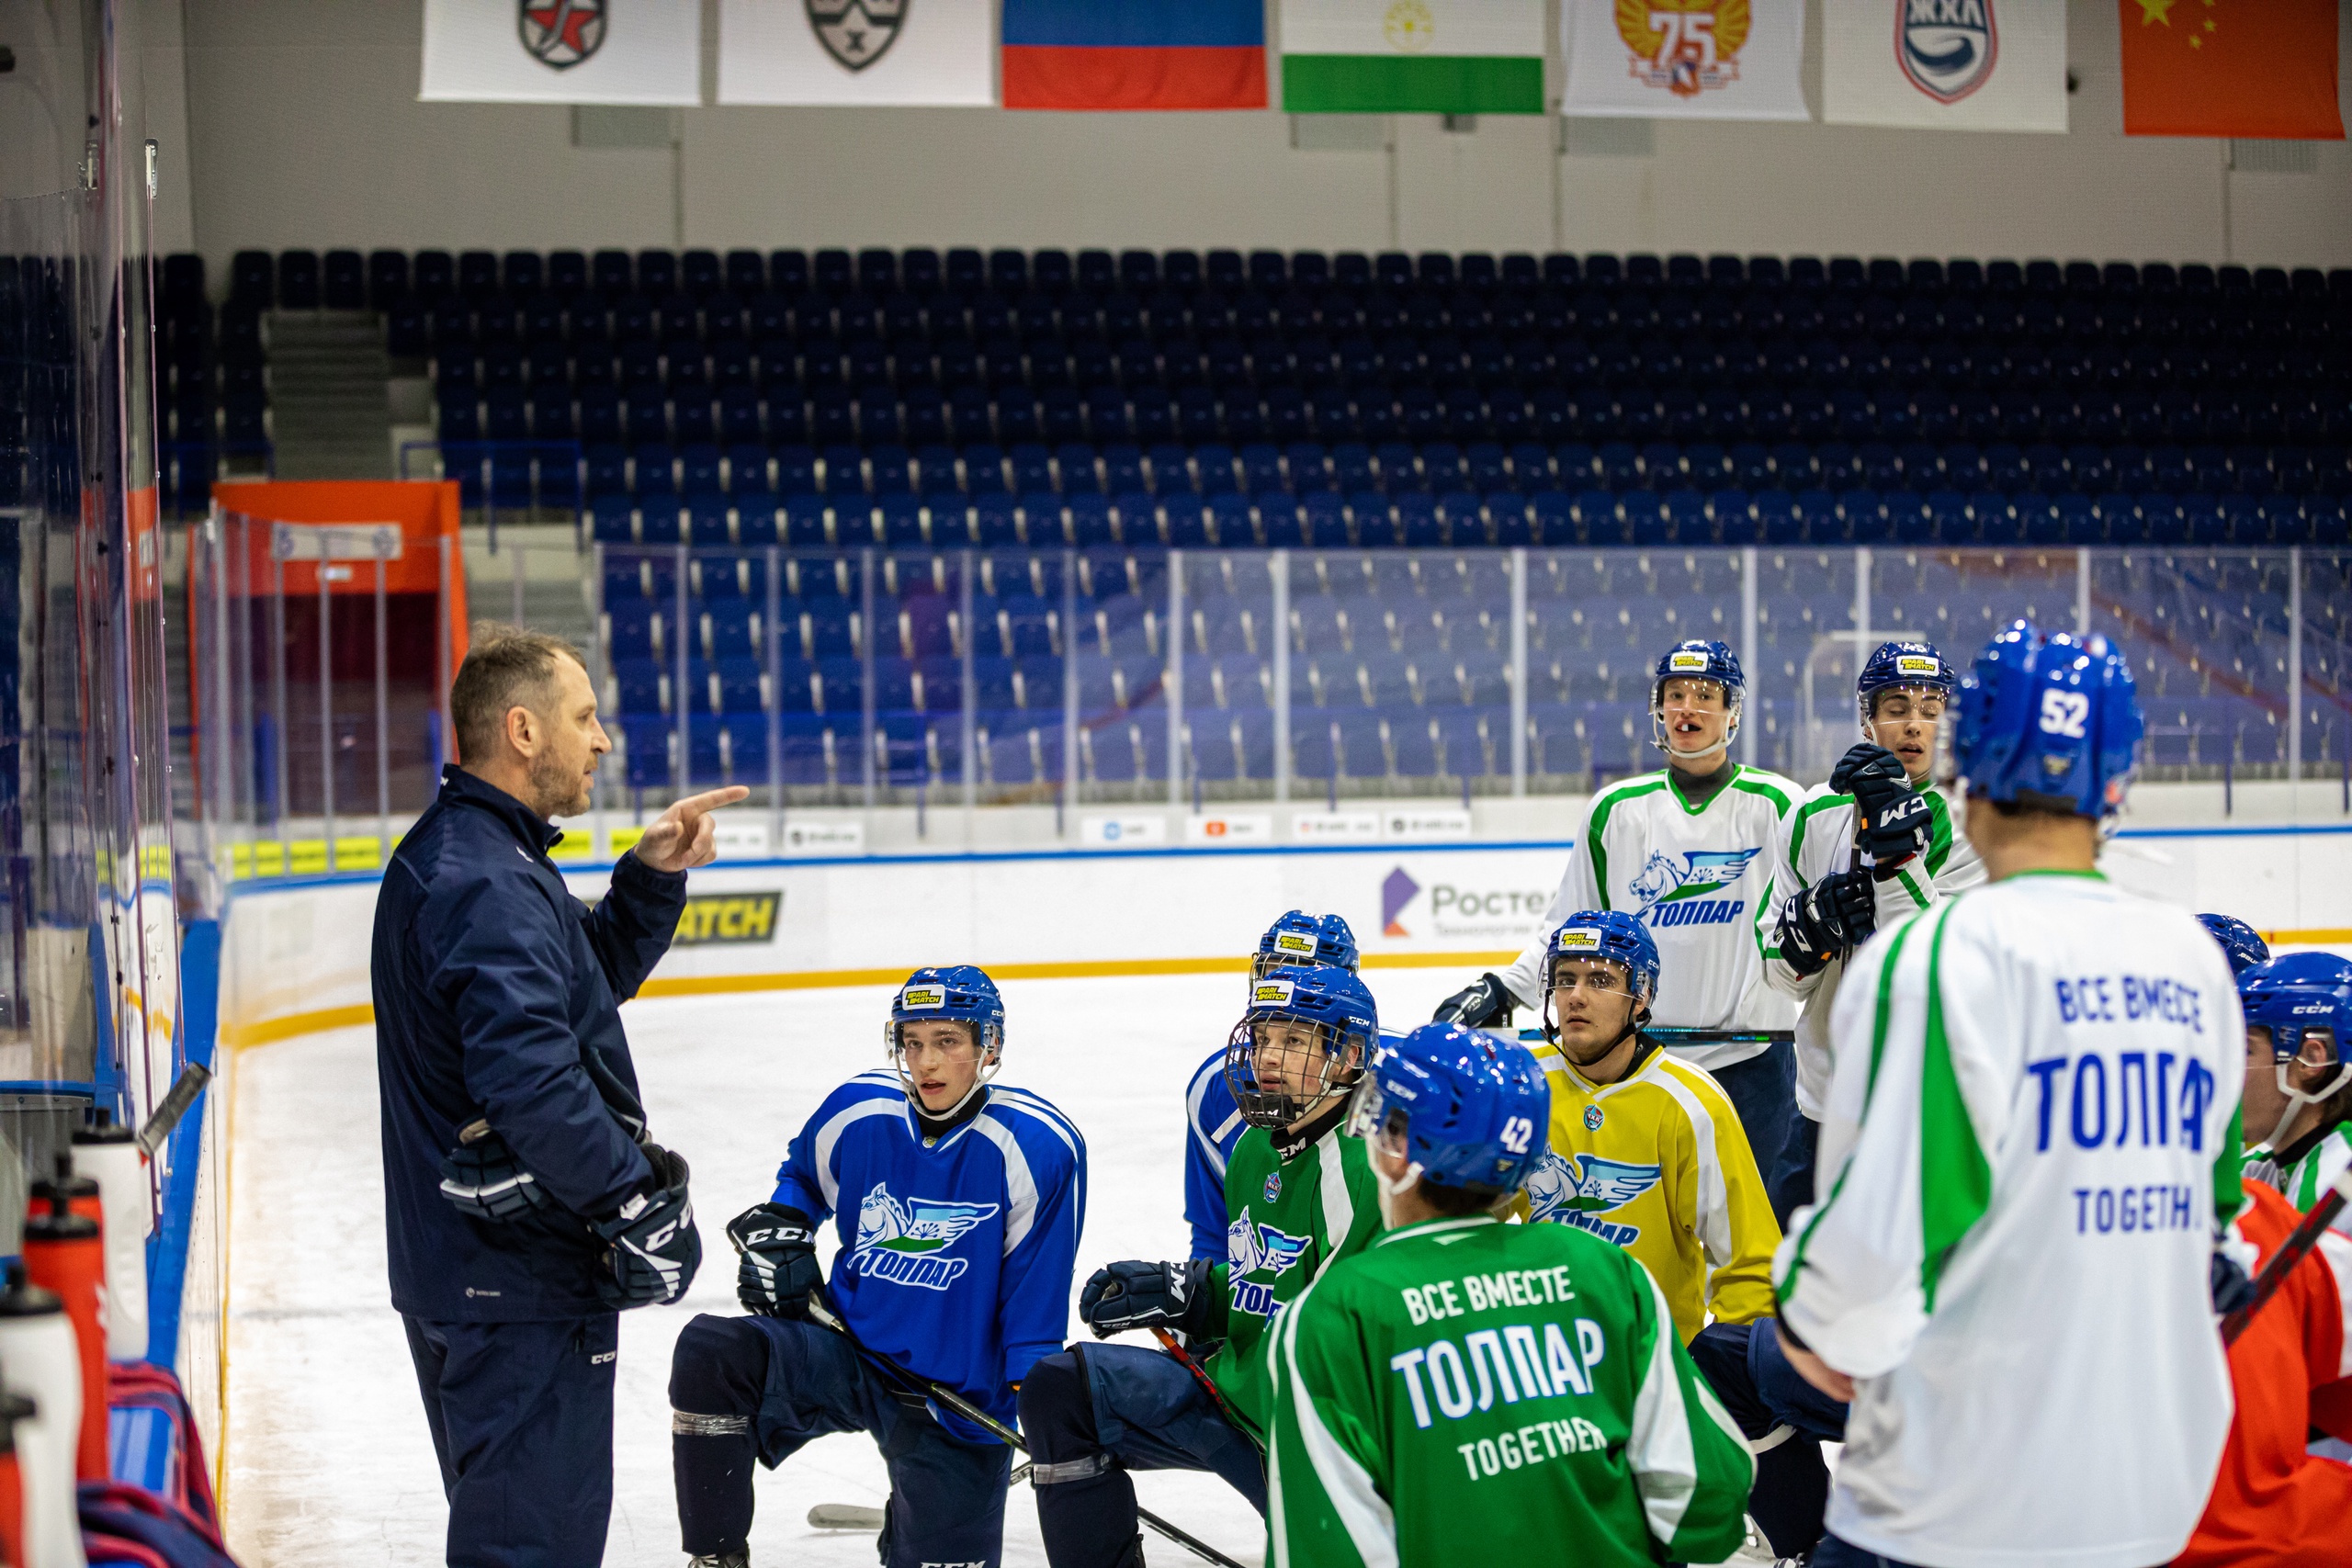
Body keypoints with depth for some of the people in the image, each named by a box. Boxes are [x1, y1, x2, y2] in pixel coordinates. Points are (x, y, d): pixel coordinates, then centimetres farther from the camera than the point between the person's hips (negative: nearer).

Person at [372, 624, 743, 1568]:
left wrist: (651, 877, 9)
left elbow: (589, 977, 22)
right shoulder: (489, 885, -21)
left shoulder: (451, 854, 13)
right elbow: (531, 1077, -31)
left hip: (457, 1267, 11)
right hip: (521, 1279, -11)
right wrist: (638, 1196, -25)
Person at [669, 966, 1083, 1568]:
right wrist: (777, 1236, 2)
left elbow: (1035, 1294, -8)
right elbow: (802, 1176, 20)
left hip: (959, 1400, -2)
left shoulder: (1038, 1147, -15)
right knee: (708, 1355, -24)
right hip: (847, 1352, 2)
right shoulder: (857, 1111, -4)